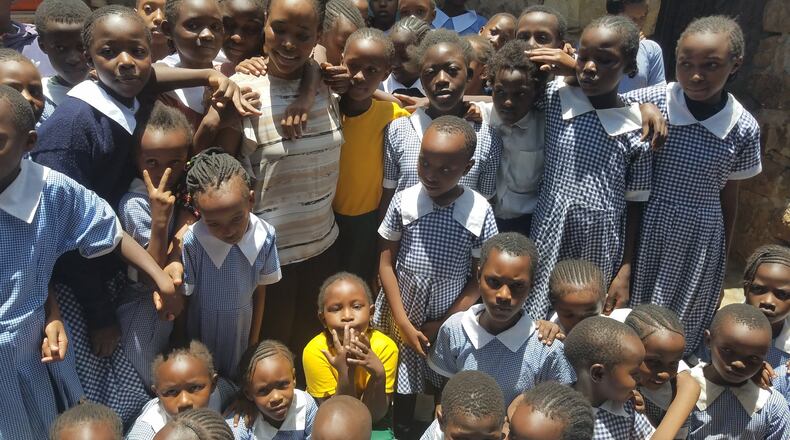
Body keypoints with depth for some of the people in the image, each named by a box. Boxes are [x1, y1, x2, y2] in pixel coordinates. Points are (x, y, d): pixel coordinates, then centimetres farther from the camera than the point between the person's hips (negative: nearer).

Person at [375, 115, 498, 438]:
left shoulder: (480, 212, -13)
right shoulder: (403, 201, -12)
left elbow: (479, 279, -5)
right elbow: (386, 264, -4)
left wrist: (443, 325, -8)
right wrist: (403, 322, -8)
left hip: (451, 320, 0)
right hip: (402, 316, 1)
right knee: (402, 387, 12)